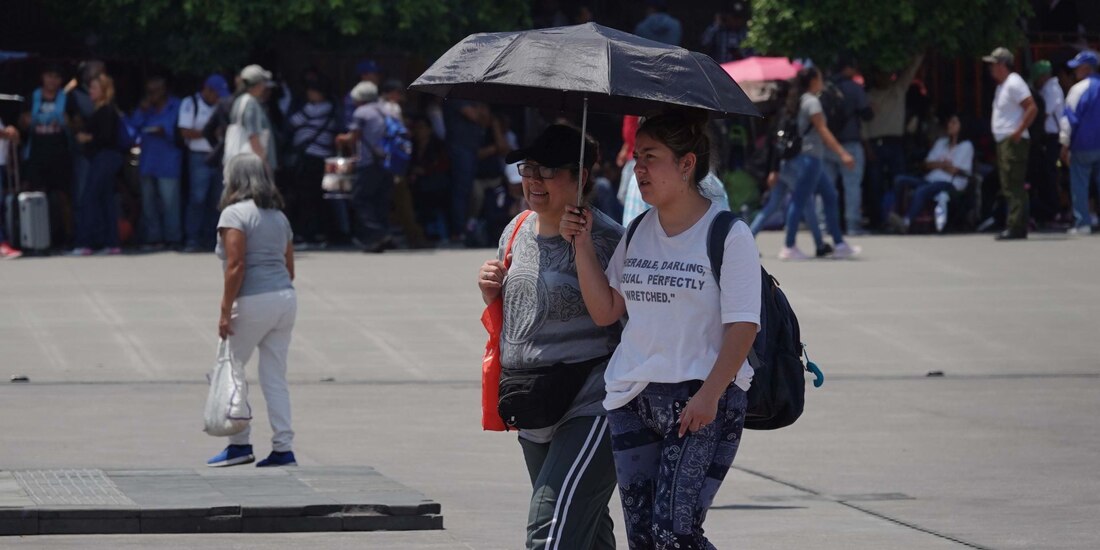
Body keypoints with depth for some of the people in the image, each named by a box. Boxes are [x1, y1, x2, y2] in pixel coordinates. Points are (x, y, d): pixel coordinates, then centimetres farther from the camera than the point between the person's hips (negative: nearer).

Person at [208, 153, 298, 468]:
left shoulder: (234, 214, -8)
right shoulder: (279, 217, 15)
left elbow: (235, 267, -16)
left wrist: (226, 311, -15)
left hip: (254, 301, -7)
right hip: (285, 299, 7)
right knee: (275, 377, 8)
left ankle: (240, 444, 7)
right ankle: (283, 448, 4)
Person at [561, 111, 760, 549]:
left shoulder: (727, 234, -7)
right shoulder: (638, 232, 13)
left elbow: (743, 326, -11)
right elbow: (604, 311, 12)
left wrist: (709, 394, -21)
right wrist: (583, 245, 1)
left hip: (703, 401, -7)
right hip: (632, 398, 7)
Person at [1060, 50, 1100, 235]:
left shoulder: (1079, 89, -11)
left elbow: (1070, 117, -10)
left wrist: (1065, 144, -3)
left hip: (1083, 146, -5)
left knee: (1079, 185, 2)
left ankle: (1082, 223, -1)